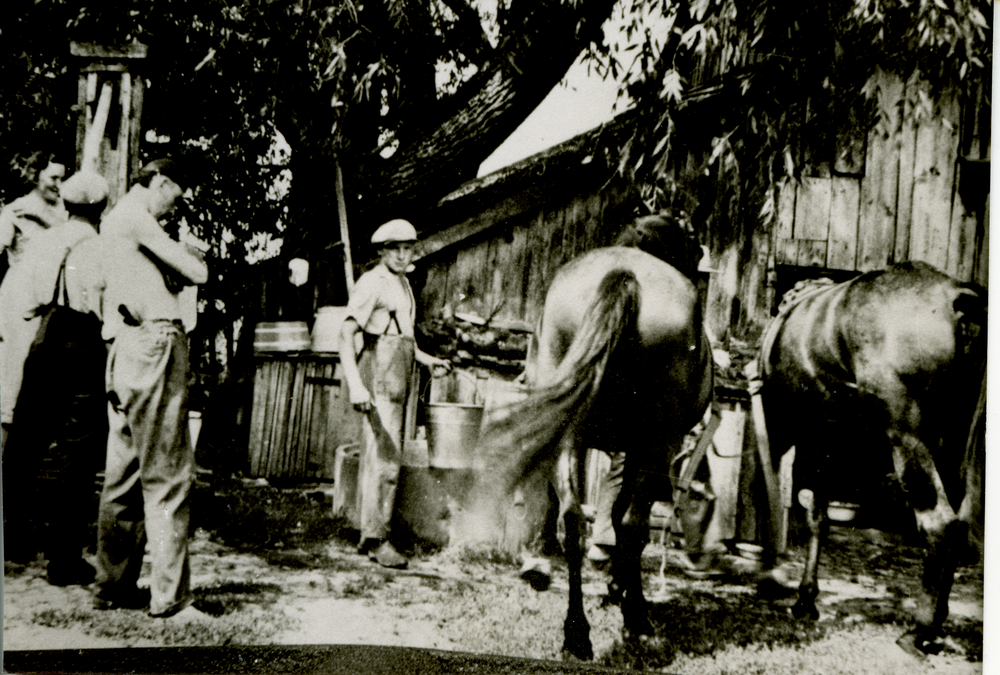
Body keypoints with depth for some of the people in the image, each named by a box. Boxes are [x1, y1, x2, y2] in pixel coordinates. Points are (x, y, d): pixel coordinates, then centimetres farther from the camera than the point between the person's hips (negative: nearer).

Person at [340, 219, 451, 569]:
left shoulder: (403, 284, 16)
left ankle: (369, 536, 18)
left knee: (377, 458, 12)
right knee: (386, 457, -14)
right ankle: (378, 537, -9)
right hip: (378, 376, -9)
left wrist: (426, 359, 23)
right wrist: (355, 385, -30)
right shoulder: (372, 283, -12)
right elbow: (346, 335, -20)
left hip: (397, 378, 9)